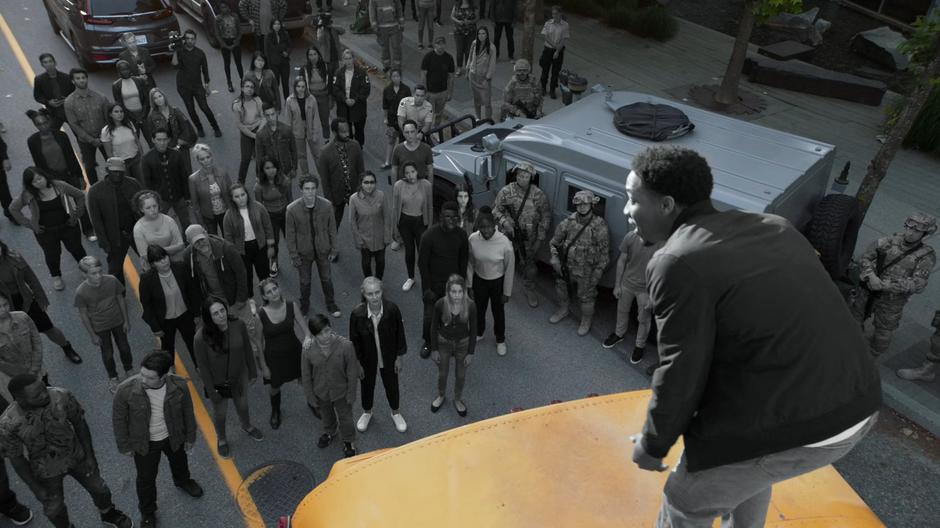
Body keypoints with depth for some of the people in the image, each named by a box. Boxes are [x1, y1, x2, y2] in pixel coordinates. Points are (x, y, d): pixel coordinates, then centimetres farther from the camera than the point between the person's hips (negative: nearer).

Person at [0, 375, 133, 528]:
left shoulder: (61, 396, -31)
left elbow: (80, 423, -13)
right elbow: (15, 458, -16)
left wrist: (90, 455, -7)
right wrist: (36, 488, -8)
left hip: (76, 455, 2)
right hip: (45, 468, -1)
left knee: (98, 487, 21)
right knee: (54, 505, 21)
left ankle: (108, 514, 53)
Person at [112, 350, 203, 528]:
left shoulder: (179, 386, -30)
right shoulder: (126, 390, -33)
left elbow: (187, 413, -10)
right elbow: (119, 420, -14)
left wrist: (190, 437, 2)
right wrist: (125, 446, -2)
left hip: (173, 437, 2)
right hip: (144, 443, -2)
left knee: (179, 462, 31)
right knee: (146, 479, 21)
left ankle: (182, 481, 67)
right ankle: (147, 512, 50)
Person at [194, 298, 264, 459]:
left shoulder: (238, 325, -24)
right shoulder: (202, 337, -31)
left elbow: (247, 350, -7)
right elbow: (203, 366, -18)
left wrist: (253, 372, 4)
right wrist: (211, 391, -11)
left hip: (239, 377, 3)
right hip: (217, 382, -2)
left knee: (243, 406, 28)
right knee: (220, 413, 23)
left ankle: (247, 426, 62)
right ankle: (221, 440, 54)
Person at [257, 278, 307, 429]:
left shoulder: (292, 306, -17)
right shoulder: (260, 315, -23)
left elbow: (304, 329, -11)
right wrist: (263, 366, -6)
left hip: (294, 351, 1)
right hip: (274, 357, -1)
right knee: (274, 388, 22)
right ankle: (275, 412, 56)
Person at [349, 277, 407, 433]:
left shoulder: (392, 309, -26)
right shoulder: (357, 314, -26)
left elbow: (399, 333, -10)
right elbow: (354, 340, -11)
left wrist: (399, 357, -3)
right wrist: (357, 363, -4)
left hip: (388, 357, 0)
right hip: (367, 359, 0)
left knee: (391, 385, 22)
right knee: (367, 385, 24)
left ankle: (395, 413, 50)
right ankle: (367, 412, 54)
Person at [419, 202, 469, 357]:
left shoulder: (461, 235, -11)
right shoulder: (429, 236, -22)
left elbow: (464, 260, 4)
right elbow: (422, 263, -13)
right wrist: (427, 288, -11)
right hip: (433, 284, -2)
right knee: (430, 316, 6)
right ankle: (428, 342, 34)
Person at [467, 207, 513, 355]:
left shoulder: (505, 242, -29)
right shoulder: (472, 239, -22)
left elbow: (510, 269, -15)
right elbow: (470, 263, -5)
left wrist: (507, 292, -7)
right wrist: (469, 284, 2)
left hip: (498, 282, -2)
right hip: (479, 280, 2)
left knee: (498, 311, 18)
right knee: (479, 309, 23)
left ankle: (500, 340, 45)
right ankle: (479, 333, 54)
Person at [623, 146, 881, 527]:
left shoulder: (677, 264, -16)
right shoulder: (773, 228, 9)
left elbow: (681, 375, -13)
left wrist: (652, 445, 3)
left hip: (784, 422, -8)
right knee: (749, 467, 34)